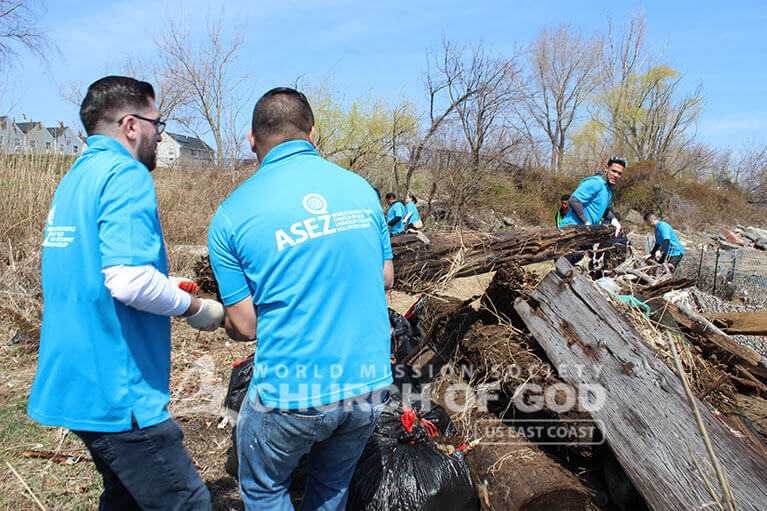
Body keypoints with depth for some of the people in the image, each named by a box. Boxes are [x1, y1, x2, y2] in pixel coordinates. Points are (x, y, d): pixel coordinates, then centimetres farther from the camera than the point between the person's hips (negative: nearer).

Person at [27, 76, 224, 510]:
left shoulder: (75, 178, 17)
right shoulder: (126, 175, -14)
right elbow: (129, 280, -27)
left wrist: (172, 294, 20)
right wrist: (196, 309, -11)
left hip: (74, 383, 10)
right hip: (115, 392, -10)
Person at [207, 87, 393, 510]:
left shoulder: (231, 215, -9)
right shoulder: (361, 188, 2)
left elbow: (243, 326, -7)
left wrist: (221, 318, 15)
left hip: (292, 394, -4)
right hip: (370, 383, 4)